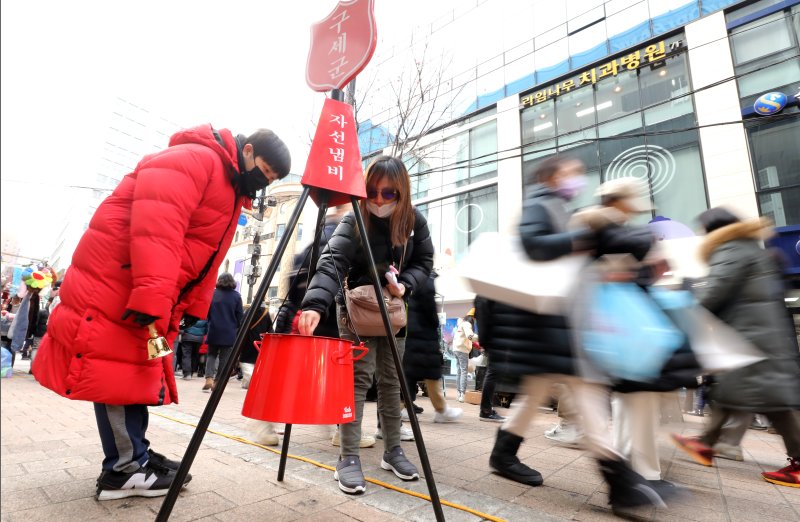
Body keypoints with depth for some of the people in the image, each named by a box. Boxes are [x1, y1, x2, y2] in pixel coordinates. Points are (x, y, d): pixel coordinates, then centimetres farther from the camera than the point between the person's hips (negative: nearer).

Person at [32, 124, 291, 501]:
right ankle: (124, 469, 9)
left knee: (137, 371, 13)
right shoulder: (194, 159, -15)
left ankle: (134, 456, 25)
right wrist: (151, 296, -33)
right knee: (117, 370, -3)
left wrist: (195, 313, 10)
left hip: (151, 295, 10)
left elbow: (206, 261, 15)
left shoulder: (232, 194, 15)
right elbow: (156, 227, -28)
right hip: (114, 283, -10)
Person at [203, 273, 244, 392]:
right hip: (229, 332, -1)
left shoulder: (212, 294, 0)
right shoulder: (236, 296, -4)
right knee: (224, 358, 7)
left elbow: (206, 312, 3)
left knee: (211, 354, 15)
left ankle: (209, 378, -1)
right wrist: (236, 328, 11)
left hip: (214, 330, 1)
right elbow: (240, 316, -3)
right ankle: (217, 382, 8)